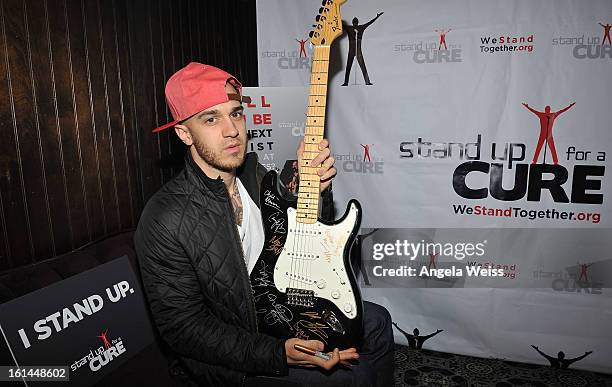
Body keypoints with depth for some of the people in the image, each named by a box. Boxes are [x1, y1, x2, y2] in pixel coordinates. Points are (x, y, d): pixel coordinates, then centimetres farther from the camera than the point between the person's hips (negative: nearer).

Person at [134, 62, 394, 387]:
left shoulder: (255, 174, -5)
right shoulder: (164, 221, -27)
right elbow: (183, 328, -22)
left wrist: (313, 186, -15)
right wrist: (278, 355, -28)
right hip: (221, 359, -6)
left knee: (375, 322, 12)